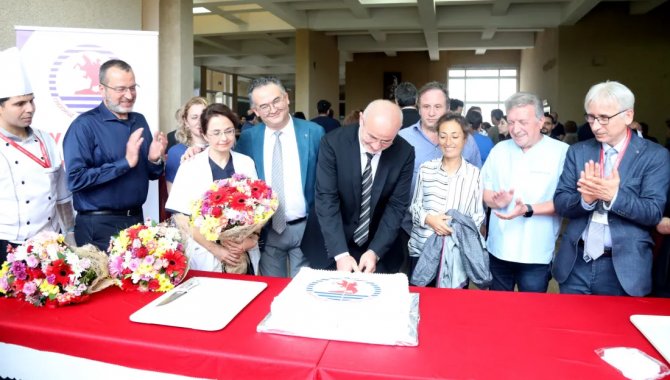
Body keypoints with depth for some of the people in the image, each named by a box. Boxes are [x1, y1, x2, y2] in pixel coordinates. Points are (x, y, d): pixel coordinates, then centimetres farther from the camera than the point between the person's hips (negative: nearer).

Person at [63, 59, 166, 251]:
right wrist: (125, 163, -22)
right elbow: (75, 179, -20)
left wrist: (155, 160, -8)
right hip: (99, 225, -6)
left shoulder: (140, 121, 8)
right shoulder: (85, 125, -12)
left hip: (136, 219, 6)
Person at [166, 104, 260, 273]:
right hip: (206, 258, -2)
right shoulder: (190, 167, -5)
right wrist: (215, 249, -12)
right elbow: (181, 217, -7)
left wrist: (251, 239, -10)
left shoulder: (247, 163, 3)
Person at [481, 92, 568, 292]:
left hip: (536, 253, -4)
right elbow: (484, 192, 8)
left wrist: (529, 210, -24)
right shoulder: (499, 150, 6)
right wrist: (496, 201, -13)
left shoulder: (562, 152, -7)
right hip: (499, 249, 4)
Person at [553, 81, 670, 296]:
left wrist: (614, 195, -28)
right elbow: (560, 204, -1)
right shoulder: (578, 151, 4)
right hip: (576, 263, 3)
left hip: (623, 267, -2)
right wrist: (585, 199, -22)